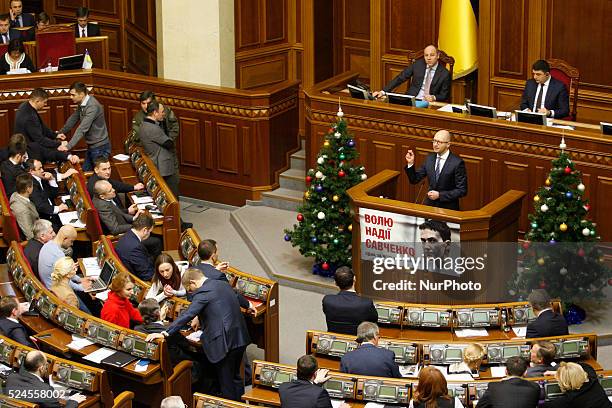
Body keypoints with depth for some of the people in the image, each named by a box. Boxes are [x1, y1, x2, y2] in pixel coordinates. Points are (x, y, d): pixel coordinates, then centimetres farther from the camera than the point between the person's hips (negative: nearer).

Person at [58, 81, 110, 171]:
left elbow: (82, 129, -33)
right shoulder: (81, 104, 2)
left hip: (100, 147, -9)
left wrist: (68, 146, -37)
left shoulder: (92, 106, -28)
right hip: (92, 146, 9)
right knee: (85, 171, 14)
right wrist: (62, 132, 8)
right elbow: (73, 118, 18)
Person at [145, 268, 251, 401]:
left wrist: (164, 334, -22)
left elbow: (187, 316, -21)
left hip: (225, 342, -9)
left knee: (226, 383, 3)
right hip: (240, 338, 9)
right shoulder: (223, 285, 12)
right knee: (235, 377, 23)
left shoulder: (202, 292, -14)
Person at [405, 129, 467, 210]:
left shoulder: (457, 163, -10)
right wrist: (410, 163, -4)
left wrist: (439, 195, -15)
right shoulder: (430, 158, 7)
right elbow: (414, 179, 12)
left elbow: (462, 191, -10)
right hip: (429, 205, 4)